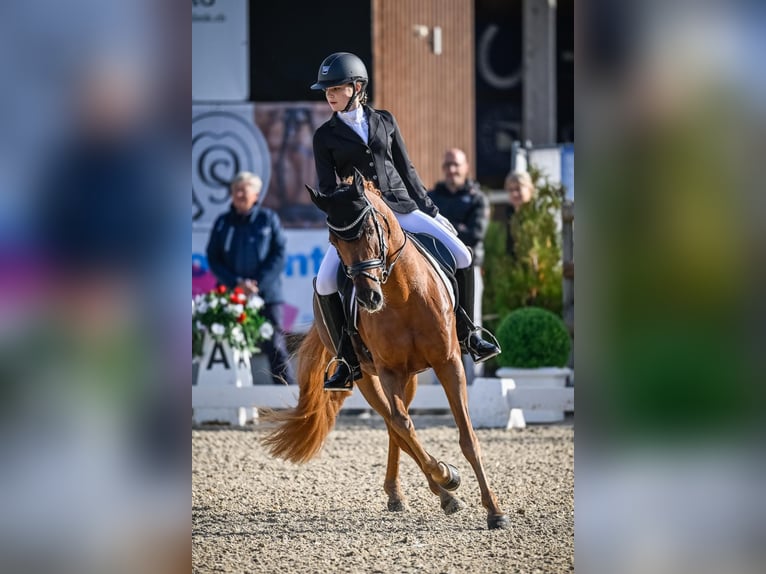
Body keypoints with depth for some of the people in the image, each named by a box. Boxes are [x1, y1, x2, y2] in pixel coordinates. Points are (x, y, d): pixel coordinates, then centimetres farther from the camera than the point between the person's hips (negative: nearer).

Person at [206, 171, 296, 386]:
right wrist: (236, 283, -9)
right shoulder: (222, 223, 10)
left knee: (275, 348, -6)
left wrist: (258, 284, -12)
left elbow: (279, 255, -1)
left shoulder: (268, 219, 4)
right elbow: (213, 259, 6)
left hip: (266, 294, -2)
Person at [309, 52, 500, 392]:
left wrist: (430, 210, 10)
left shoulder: (384, 121, 9)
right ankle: (348, 361, -13)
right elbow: (327, 189, 0)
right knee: (325, 282, -25)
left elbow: (407, 170, 14)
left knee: (461, 255, -10)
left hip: (400, 206, 2)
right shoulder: (325, 136, 3)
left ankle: (467, 334, 9)